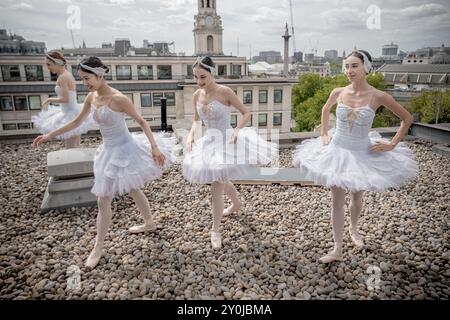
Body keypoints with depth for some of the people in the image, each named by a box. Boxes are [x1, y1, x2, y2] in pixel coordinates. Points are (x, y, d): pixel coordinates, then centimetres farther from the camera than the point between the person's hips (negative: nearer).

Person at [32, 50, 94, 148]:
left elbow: (65, 99, -22)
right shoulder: (68, 74, 12)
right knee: (76, 147, 17)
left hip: (70, 114, -10)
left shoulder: (62, 77, -16)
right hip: (74, 112, 10)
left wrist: (50, 100, -7)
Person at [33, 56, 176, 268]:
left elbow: (141, 122, -16)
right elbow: (77, 122, 14)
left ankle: (98, 248, 17)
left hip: (124, 150, -7)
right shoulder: (91, 97, 1)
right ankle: (149, 223, 42)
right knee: (133, 190, 21)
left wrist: (154, 147, -21)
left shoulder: (118, 99, -22)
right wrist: (50, 135, 16)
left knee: (103, 201, 1)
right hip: (109, 151, 7)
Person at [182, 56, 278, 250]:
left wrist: (236, 130, -24)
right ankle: (236, 204, 54)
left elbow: (246, 113, -10)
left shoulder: (225, 92, -16)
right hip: (208, 142, 7)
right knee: (222, 181, 24)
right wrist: (191, 134, -7)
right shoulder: (197, 95, 0)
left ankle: (215, 230, 8)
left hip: (225, 142, -6)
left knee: (216, 186, -8)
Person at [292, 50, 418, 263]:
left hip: (363, 154, -1)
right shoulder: (338, 93, -8)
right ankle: (337, 250, 15)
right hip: (337, 151, 1)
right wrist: (324, 134, 10)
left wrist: (392, 144, -5)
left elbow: (407, 118, -2)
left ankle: (353, 229, 50)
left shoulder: (378, 97, -15)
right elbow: (325, 110, 16)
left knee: (357, 197, 19)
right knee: (337, 200, 4)